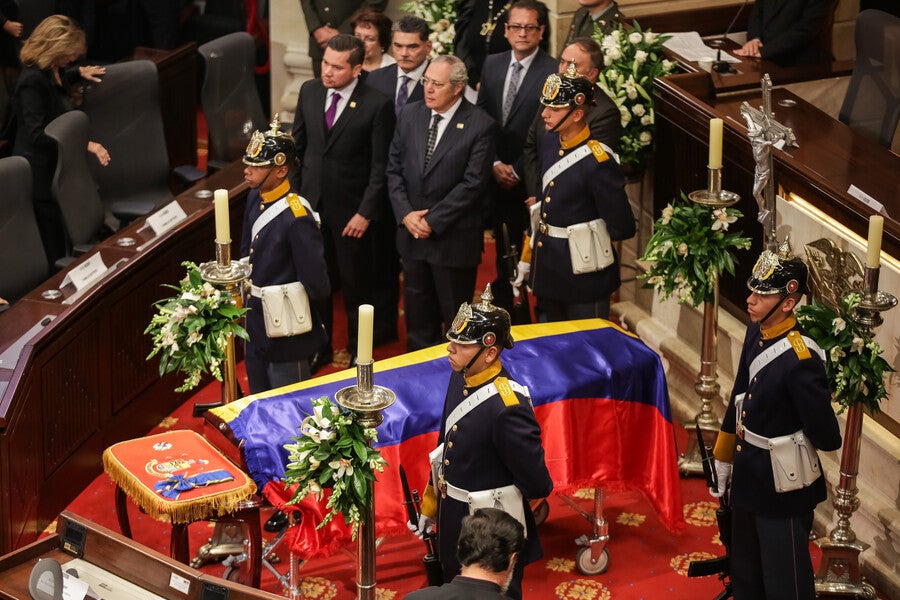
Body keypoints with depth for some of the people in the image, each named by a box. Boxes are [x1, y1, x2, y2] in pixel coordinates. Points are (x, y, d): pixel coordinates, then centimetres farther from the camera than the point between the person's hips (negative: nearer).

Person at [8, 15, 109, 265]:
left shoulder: (52, 69, 3)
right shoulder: (32, 80, -26)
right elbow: (37, 135, -31)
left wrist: (79, 73, 17)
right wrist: (85, 144, -35)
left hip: (56, 162, 10)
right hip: (40, 171, -10)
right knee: (53, 247, -1)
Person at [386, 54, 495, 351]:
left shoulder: (480, 125, -12)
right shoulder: (409, 114, 4)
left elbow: (473, 183, -15)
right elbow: (394, 169, 6)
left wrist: (433, 221, -15)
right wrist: (405, 214, -7)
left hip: (453, 239, -5)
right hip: (412, 235, 5)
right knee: (418, 316, 15)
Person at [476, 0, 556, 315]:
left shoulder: (553, 71, -12)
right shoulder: (492, 65, 6)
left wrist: (517, 170, -12)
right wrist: (495, 163, -4)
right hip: (496, 174, 5)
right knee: (505, 245, 14)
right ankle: (503, 305, 26)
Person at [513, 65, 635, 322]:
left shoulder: (599, 162, -23)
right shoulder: (549, 142, 1)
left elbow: (622, 229, -18)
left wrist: (585, 234, 0)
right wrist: (527, 259, 15)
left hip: (583, 273, -7)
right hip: (547, 269, 8)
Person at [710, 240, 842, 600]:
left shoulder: (802, 362, -29)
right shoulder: (756, 331, -5)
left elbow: (828, 440, -24)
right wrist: (723, 464, 15)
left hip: (783, 492, -8)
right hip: (748, 479, 8)